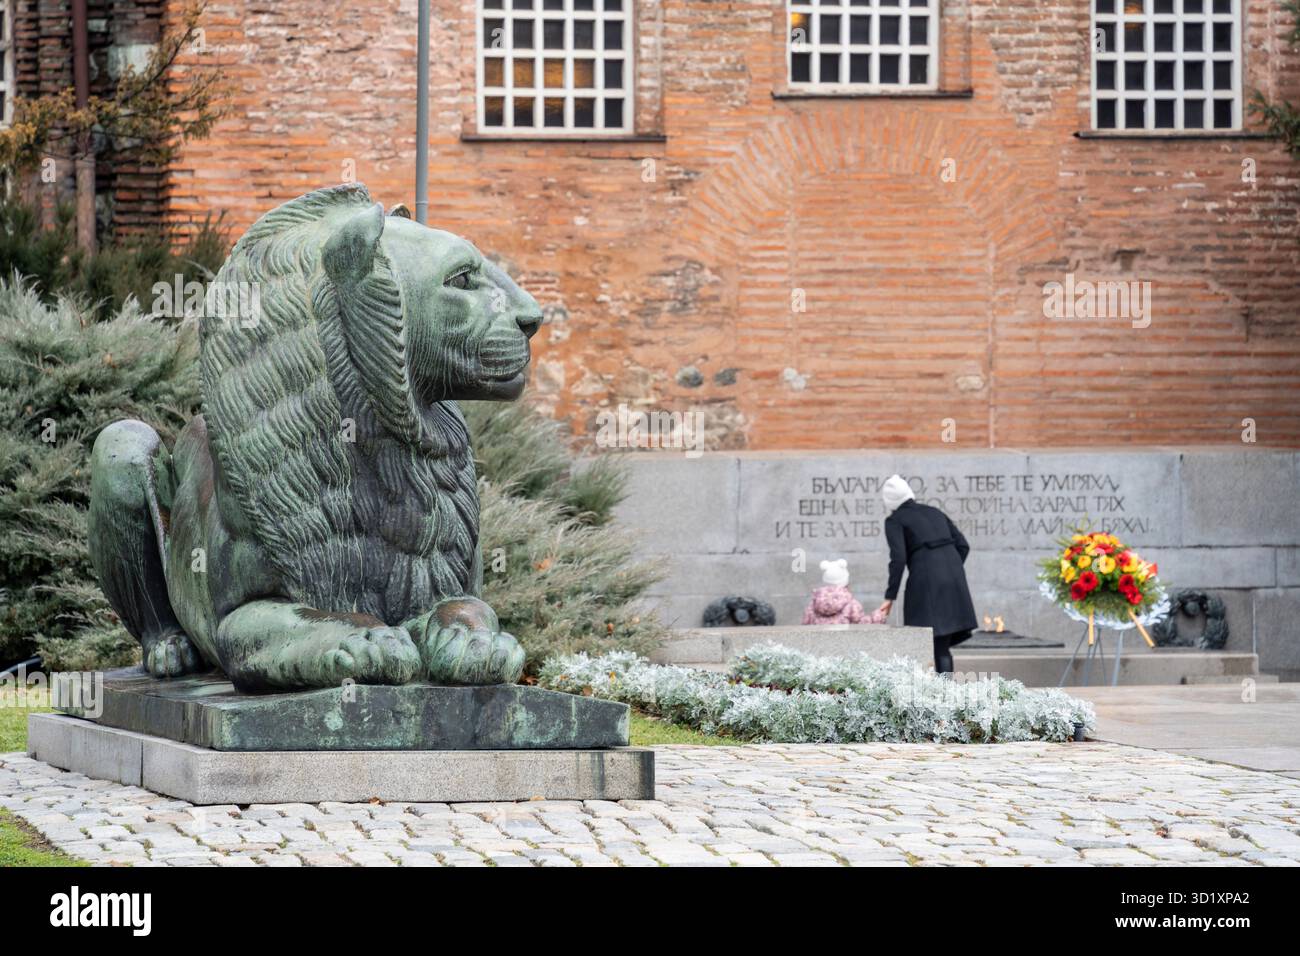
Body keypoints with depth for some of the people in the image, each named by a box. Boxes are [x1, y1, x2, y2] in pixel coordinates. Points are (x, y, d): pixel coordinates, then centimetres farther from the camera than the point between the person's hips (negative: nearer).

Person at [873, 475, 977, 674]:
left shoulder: (895, 521, 5)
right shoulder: (934, 513, 23)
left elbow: (898, 558, -8)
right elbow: (963, 545, 17)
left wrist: (890, 597, -7)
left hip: (925, 579, -6)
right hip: (953, 577, 6)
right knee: (942, 647, 11)